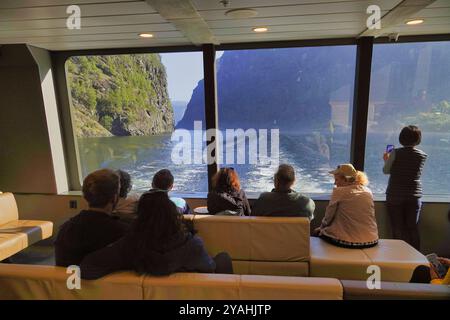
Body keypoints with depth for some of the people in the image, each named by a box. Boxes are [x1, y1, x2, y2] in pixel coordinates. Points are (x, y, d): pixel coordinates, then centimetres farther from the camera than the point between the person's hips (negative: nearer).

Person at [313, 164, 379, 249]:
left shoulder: (339, 191, -9)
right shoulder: (368, 192, 7)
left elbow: (328, 216, -2)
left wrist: (321, 227, 17)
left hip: (347, 241, -6)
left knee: (317, 233, 19)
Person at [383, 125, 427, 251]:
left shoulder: (395, 153, -11)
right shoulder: (423, 155, -1)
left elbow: (386, 171, -1)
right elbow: (416, 173, 11)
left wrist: (386, 160, 20)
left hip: (395, 196, -3)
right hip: (414, 197, 3)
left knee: (398, 229, 5)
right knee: (413, 228, 12)